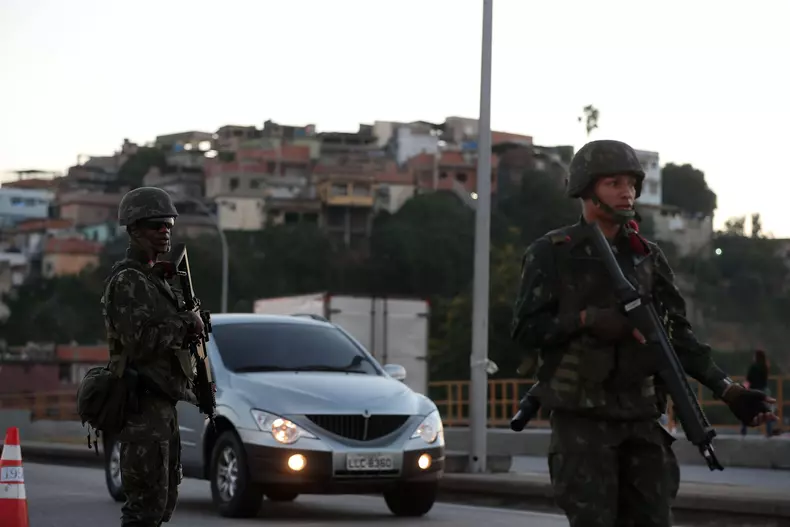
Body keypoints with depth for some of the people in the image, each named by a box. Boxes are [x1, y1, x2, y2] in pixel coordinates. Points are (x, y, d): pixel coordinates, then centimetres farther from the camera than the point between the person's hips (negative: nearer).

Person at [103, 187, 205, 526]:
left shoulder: (155, 278, 20)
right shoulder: (127, 281, -12)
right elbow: (139, 341, -23)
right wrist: (184, 324, -14)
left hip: (162, 404, 10)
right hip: (143, 405, -10)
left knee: (164, 499, 14)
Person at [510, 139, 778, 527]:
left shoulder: (647, 257, 12)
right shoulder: (551, 254, -1)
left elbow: (677, 333, 10)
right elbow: (526, 330, -6)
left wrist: (727, 389, 0)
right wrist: (588, 319, -19)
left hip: (642, 419, 5)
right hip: (581, 418, -5)